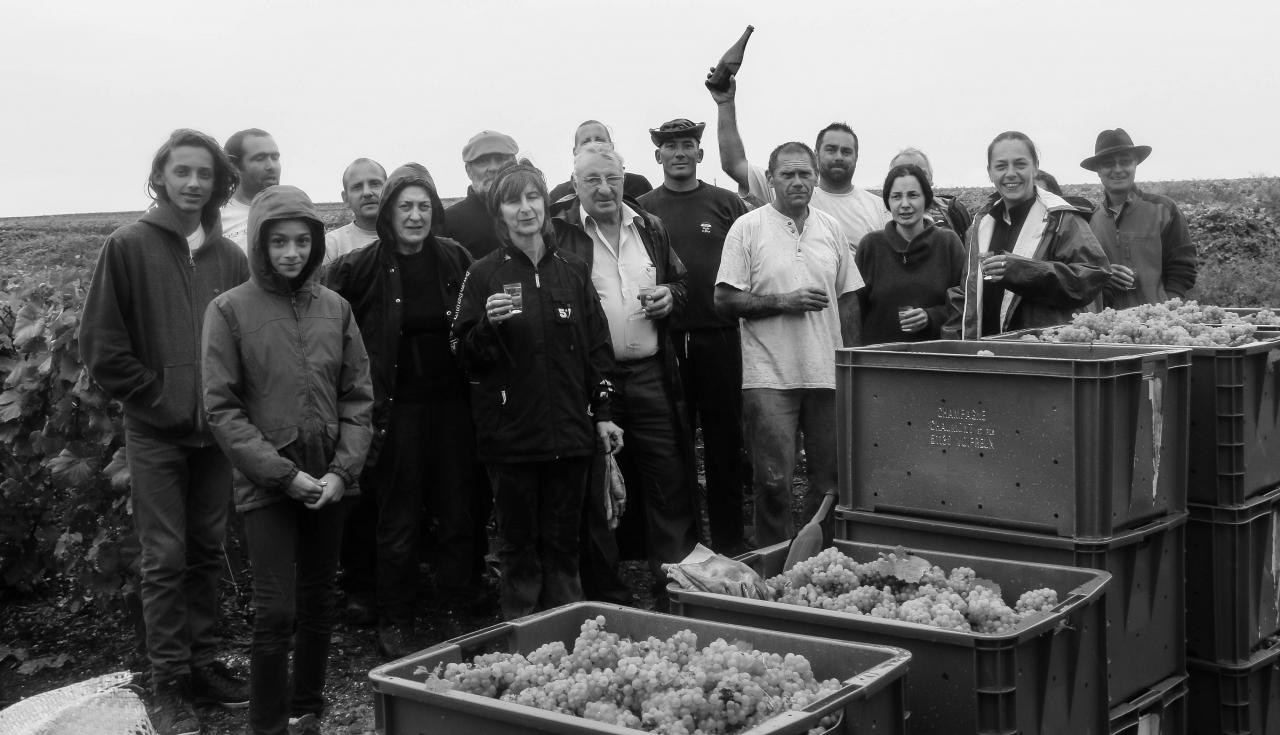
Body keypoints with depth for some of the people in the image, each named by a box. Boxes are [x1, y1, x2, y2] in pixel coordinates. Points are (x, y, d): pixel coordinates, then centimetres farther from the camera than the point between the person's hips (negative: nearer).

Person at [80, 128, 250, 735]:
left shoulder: (229, 257, 5)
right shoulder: (128, 247, -6)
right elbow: (101, 345, -7)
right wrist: (157, 396, -8)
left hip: (215, 430, 4)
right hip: (156, 433, -4)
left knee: (207, 553, 11)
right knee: (165, 560, 1)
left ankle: (202, 663, 23)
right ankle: (169, 683, 10)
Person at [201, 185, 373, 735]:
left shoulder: (335, 308, 5)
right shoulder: (230, 310, -5)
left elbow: (357, 397, 6)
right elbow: (221, 408, -8)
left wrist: (342, 470, -6)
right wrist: (284, 473, -13)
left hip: (330, 482, 4)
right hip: (267, 483, -4)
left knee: (318, 605, 12)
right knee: (276, 612, -7)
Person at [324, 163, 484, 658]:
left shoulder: (456, 260, 5)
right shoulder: (361, 268, -5)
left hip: (452, 400, 3)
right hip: (397, 407, -3)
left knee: (459, 511, 8)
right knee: (399, 521, 4)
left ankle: (461, 607, 23)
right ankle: (394, 625, 16)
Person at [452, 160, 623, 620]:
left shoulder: (573, 271, 9)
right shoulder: (484, 275, 0)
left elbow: (598, 346, 12)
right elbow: (463, 354, 0)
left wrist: (603, 413, 7)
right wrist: (489, 324, -20)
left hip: (569, 430, 2)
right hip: (511, 434, -2)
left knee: (563, 542, 10)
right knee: (519, 544, 5)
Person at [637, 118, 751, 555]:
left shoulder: (726, 204, 7)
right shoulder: (643, 210, 7)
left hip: (718, 335, 0)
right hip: (664, 337, 1)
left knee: (724, 438, 4)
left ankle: (729, 541, 14)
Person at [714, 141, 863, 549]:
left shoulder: (831, 228, 10)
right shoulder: (748, 228, -2)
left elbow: (848, 298, 14)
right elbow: (725, 300, -6)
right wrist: (784, 302, -14)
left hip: (828, 374, 4)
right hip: (769, 377, -4)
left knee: (830, 477, 9)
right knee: (773, 481, -3)